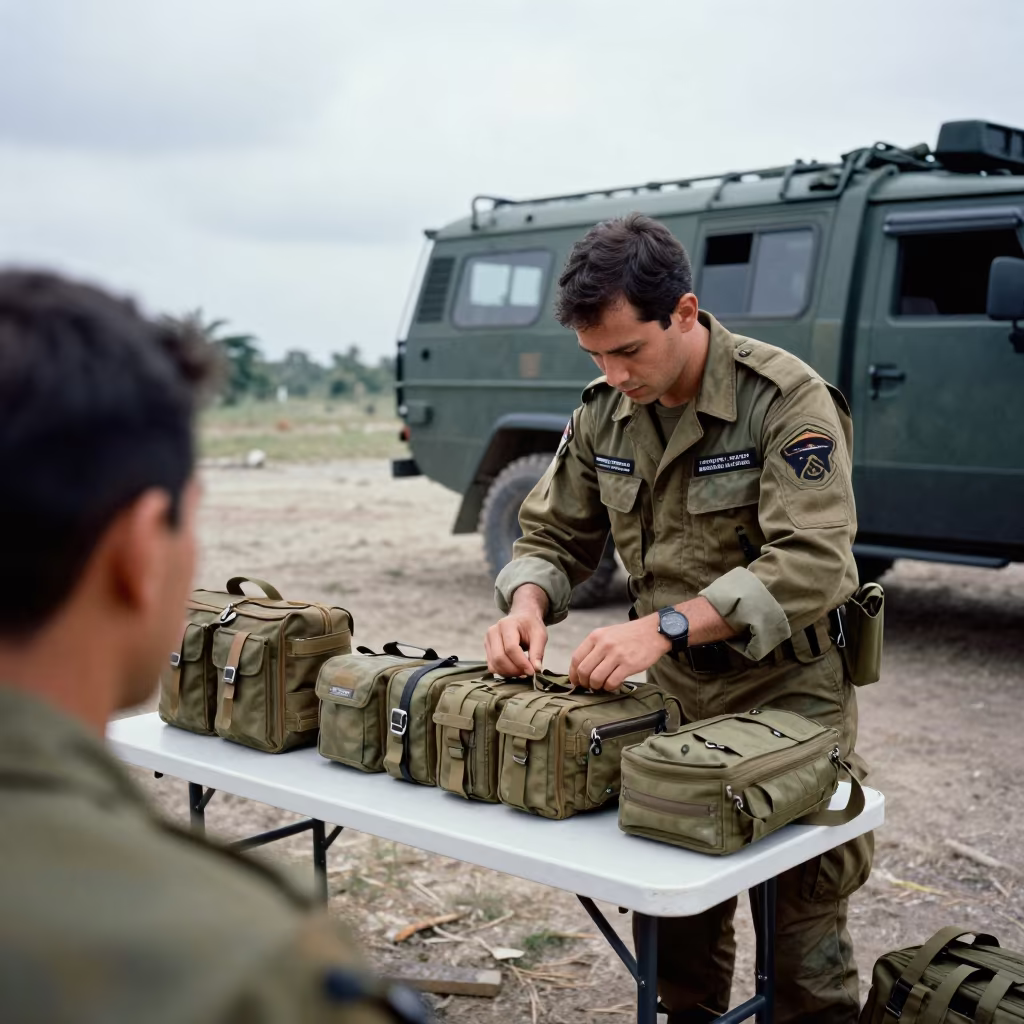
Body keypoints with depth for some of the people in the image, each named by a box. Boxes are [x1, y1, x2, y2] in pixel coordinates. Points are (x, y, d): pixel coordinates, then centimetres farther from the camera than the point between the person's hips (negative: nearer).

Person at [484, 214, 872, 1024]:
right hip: (673, 692, 5)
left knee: (803, 950, 4)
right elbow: (554, 535, 9)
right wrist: (528, 603, -14)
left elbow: (812, 565, -27)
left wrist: (666, 626, -36)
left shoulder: (788, 400, -18)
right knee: (678, 926, 14)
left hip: (788, 693, -5)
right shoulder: (605, 411, 1)